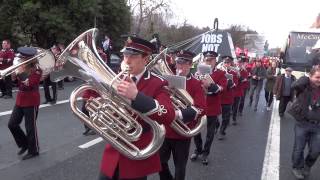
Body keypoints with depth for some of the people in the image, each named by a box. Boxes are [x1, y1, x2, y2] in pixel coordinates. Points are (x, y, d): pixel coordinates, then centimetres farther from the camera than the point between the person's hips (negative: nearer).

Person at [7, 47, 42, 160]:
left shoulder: (37, 71, -13)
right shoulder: (22, 68, 8)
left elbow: (29, 84, -25)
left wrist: (21, 73, -24)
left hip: (31, 102, -8)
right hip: (20, 100, 8)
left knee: (30, 127, 1)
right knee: (12, 124, 9)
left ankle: (33, 151, 17)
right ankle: (24, 144, 28)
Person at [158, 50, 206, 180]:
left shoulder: (196, 84, -7)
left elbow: (201, 109, -18)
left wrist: (179, 114, -30)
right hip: (165, 130, 4)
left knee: (180, 166, 11)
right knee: (160, 162, 14)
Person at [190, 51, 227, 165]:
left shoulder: (221, 74, -2)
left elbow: (221, 88, -15)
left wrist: (210, 85, -32)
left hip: (212, 107, -2)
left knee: (210, 132, 8)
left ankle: (205, 153, 25)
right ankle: (198, 149, 31)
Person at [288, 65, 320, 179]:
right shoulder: (304, 86, -10)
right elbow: (294, 86, -32)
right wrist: (308, 78, -23)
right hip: (302, 123, -3)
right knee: (299, 148, 11)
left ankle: (307, 166, 40)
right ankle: (297, 167, 35)